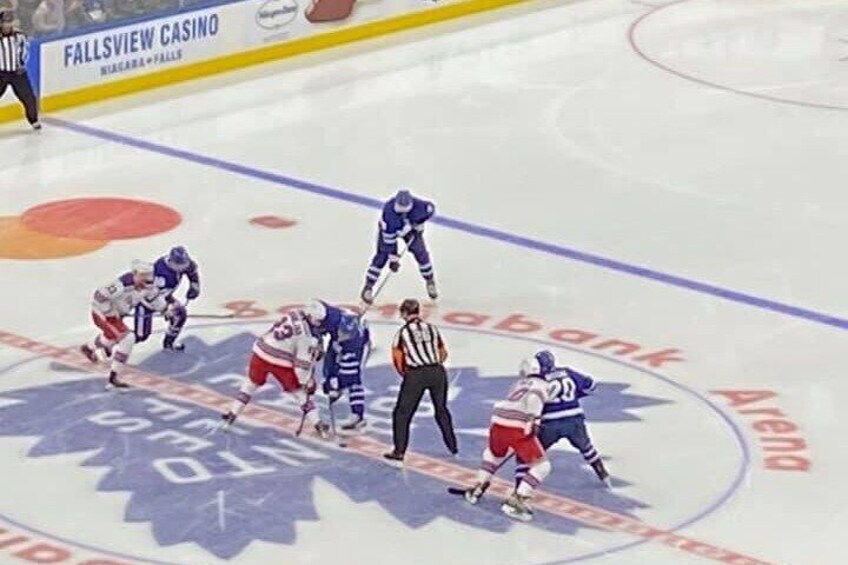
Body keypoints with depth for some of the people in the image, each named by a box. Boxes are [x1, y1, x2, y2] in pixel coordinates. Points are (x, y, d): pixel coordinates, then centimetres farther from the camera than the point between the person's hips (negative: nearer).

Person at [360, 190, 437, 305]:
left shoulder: (417, 204, -35)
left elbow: (430, 208, -10)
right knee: (382, 255, -12)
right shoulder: (389, 211, -41)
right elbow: (389, 237, -35)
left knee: (420, 252, -6)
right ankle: (368, 287, -1)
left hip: (410, 227, 3)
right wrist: (393, 257, -31)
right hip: (389, 228, -3)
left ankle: (430, 281, 16)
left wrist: (418, 223, -13)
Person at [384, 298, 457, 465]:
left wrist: (404, 374, 17)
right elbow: (443, 353, 20)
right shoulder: (432, 328, 14)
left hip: (415, 375, -4)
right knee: (441, 409, 23)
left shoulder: (403, 332, 3)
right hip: (437, 372, 4)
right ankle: (452, 446, 28)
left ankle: (399, 453, -2)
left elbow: (397, 358, 1)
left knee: (402, 413, 4)